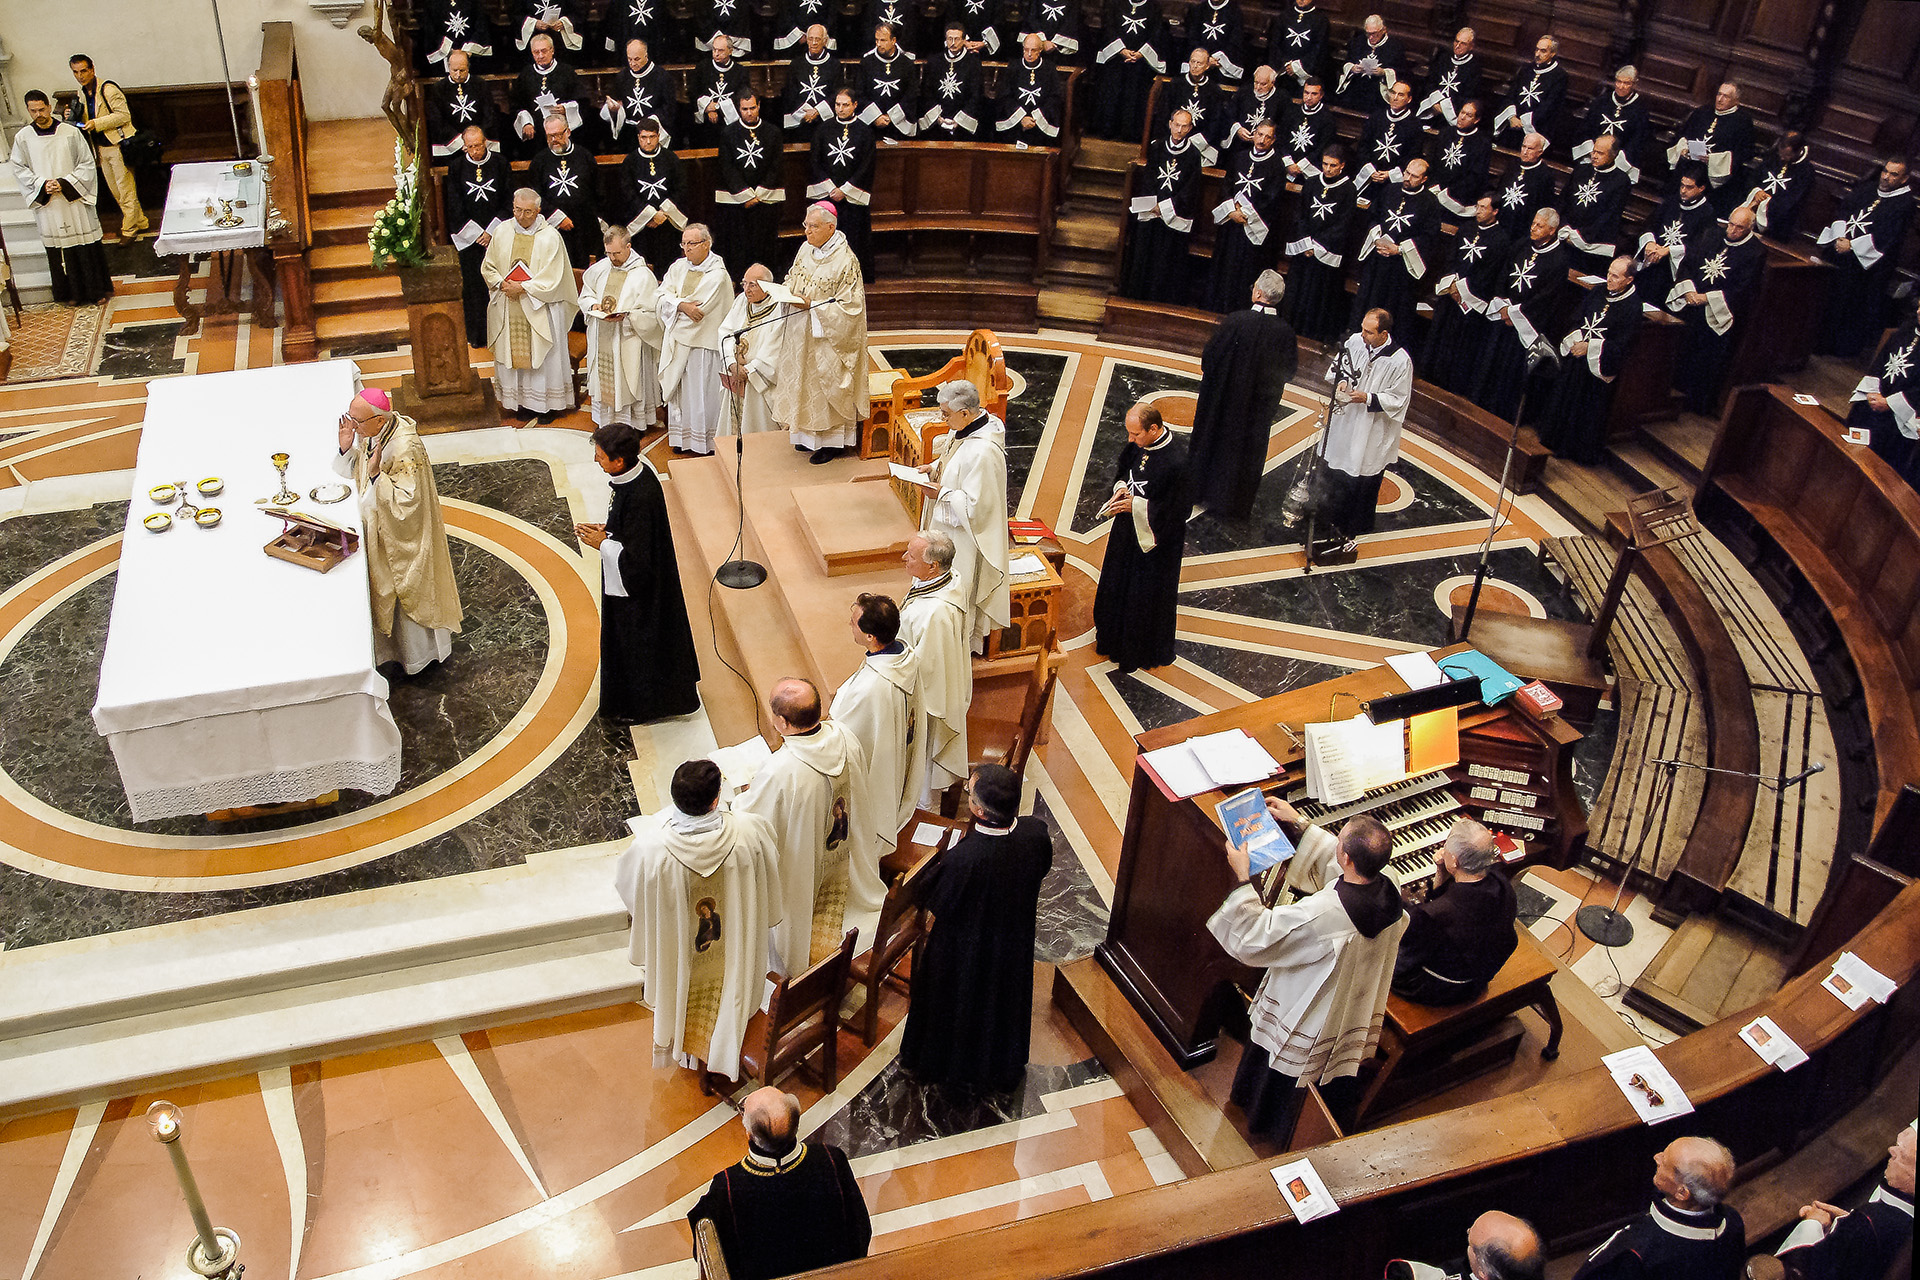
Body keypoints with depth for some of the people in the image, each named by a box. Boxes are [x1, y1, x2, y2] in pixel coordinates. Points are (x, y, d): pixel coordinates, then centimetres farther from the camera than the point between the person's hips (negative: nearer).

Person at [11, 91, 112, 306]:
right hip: (47, 204, 1)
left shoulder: (71, 133, -4)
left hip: (75, 200, -1)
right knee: (60, 249, 5)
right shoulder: (22, 138, 1)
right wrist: (42, 184, -10)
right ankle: (75, 293, 15)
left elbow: (87, 164, -1)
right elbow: (19, 169, 7)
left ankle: (97, 289, 17)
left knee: (87, 246, 3)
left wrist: (64, 183, -12)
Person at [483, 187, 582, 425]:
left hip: (540, 309, -4)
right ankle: (522, 403, 20)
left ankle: (547, 405, 15)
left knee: (543, 355, 3)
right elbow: (488, 267, 9)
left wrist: (523, 287, -18)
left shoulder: (550, 237, -10)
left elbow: (552, 279, -13)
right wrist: (503, 283, -10)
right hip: (509, 310, 4)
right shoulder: (502, 232, 2)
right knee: (514, 353, 9)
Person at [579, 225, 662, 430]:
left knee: (627, 383, 0)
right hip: (601, 339, 5)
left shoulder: (643, 275, -10)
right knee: (603, 380, 12)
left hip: (628, 341, -5)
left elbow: (651, 314, -10)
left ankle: (632, 424, 12)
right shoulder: (600, 268, 5)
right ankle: (605, 421, 25)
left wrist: (626, 316, -24)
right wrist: (593, 305, -3)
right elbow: (586, 294, 19)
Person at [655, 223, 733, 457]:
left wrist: (672, 301, -3)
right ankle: (683, 437, 22)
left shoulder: (717, 274, -9)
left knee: (702, 391, -1)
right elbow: (660, 298, -1)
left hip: (703, 343, -6)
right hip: (678, 341, 6)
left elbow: (699, 308, -16)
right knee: (680, 389, 11)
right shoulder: (678, 268, 9)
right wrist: (682, 305, -20)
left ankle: (706, 442, 10)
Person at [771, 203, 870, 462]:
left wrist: (812, 306, -24)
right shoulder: (805, 250, 2)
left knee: (828, 384, 3)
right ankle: (810, 434, 29)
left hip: (828, 337, -7)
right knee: (805, 380, 15)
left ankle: (834, 441, 16)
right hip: (802, 334, 7)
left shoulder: (845, 261, -20)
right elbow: (793, 280, 17)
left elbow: (848, 306, -20)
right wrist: (788, 293, -5)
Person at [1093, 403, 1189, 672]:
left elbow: (1180, 509, -24)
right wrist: (1121, 488, -10)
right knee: (1115, 584, 24)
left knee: (1145, 595, 11)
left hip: (1154, 539, -7)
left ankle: (1139, 651, 32)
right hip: (1126, 529, 7)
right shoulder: (1135, 444, -8)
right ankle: (1111, 637, 47)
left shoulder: (1178, 460, -29)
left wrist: (1136, 505, -27)